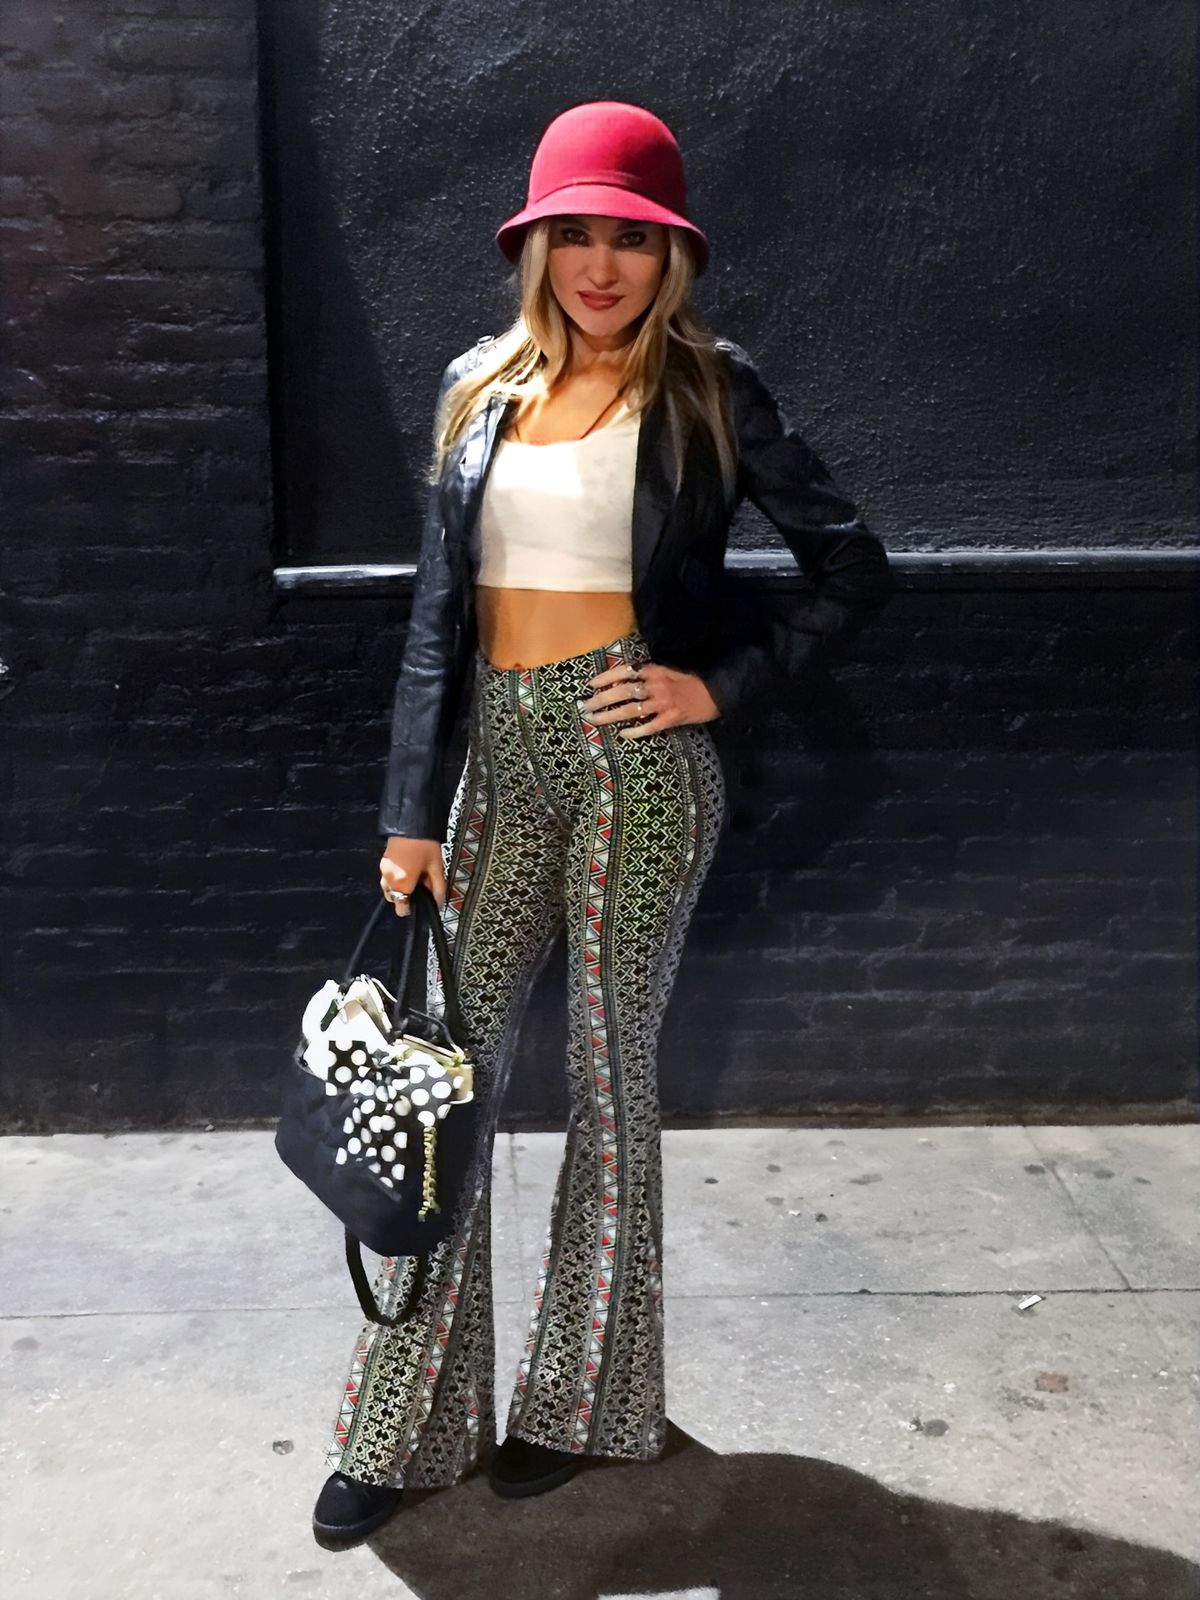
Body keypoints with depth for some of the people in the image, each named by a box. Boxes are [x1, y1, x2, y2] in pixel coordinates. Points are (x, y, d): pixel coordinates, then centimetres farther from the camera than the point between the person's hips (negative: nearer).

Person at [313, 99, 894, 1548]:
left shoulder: (708, 390, -1)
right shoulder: (481, 386, 9)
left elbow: (854, 574, 1)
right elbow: (437, 611, 7)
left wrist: (720, 684, -8)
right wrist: (412, 812, 2)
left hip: (637, 753, -3)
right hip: (503, 752, 4)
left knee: (610, 1077, 6)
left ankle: (585, 1399, 25)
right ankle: (408, 1424, 18)